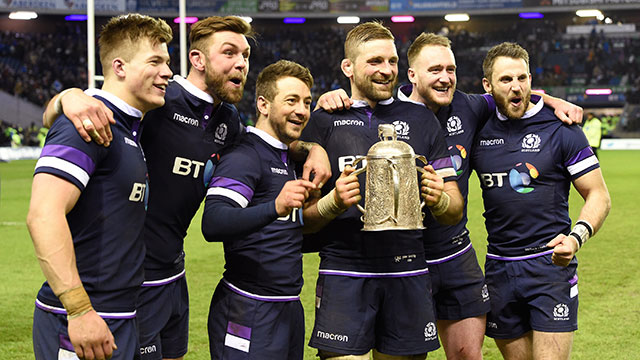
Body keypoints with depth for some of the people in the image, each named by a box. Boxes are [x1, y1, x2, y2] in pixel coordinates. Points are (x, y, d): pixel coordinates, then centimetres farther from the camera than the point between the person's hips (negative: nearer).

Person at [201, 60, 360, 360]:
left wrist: (336, 203, 6)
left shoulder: (288, 159, 18)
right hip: (248, 310, -9)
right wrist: (275, 207, -41)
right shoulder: (243, 157, -13)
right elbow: (212, 225, -27)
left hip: (290, 308, 9)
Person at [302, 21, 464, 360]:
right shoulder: (324, 121, 6)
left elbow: (455, 211, 13)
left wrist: (440, 200, -10)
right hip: (345, 272, -2)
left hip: (408, 273, 2)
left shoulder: (421, 119, 14)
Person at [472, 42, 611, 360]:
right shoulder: (478, 130, 6)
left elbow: (599, 195, -4)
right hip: (499, 268, 4)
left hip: (550, 264, -4)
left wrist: (576, 237, -20)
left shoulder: (560, 129, -4)